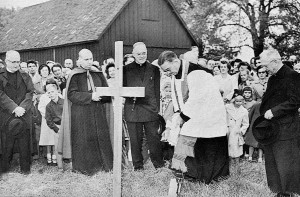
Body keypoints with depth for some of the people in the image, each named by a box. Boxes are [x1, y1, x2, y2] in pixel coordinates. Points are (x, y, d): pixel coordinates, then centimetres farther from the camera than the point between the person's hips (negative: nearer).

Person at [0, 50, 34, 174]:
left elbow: (30, 93, 2)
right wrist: (14, 108, -18)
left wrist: (22, 107, -13)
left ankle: (25, 168, 14)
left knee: (24, 142, 4)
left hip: (23, 114, 2)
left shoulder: (25, 77, 11)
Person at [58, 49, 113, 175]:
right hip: (81, 113, -4)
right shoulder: (74, 76, -3)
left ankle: (104, 164, 12)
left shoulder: (98, 74, 10)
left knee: (101, 137, 3)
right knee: (83, 140, -2)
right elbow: (71, 94, -12)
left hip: (98, 113, 4)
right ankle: (84, 166, 9)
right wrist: (90, 96, -21)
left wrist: (101, 94, -12)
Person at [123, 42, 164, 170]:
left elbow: (157, 91, 9)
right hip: (132, 110, 0)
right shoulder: (126, 69, 9)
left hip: (150, 109, 0)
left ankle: (159, 165, 12)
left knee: (154, 139, 1)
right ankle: (138, 166, 15)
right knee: (135, 140, 4)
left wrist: (157, 109, 2)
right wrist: (130, 94, -10)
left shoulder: (154, 69, 11)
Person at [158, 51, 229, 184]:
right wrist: (178, 112, -3)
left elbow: (195, 99, -25)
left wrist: (183, 116, -18)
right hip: (191, 115, 8)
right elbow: (176, 94, 11)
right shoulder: (175, 74, 3)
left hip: (207, 112, -8)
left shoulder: (194, 72, -25)